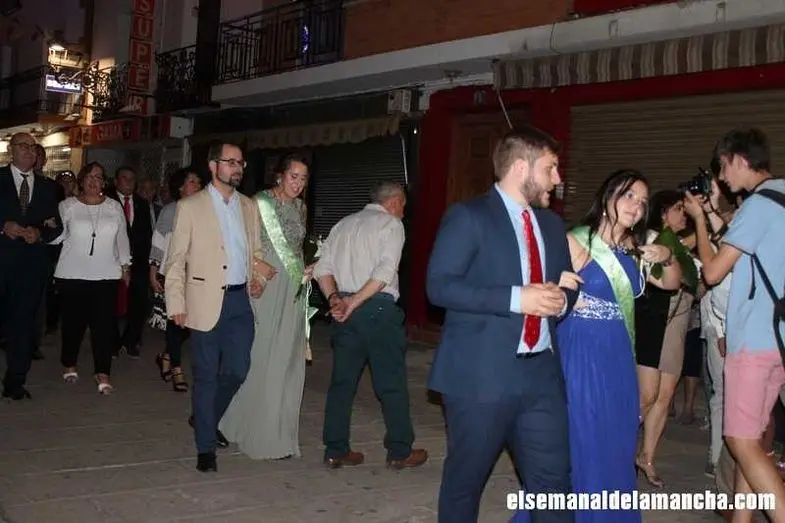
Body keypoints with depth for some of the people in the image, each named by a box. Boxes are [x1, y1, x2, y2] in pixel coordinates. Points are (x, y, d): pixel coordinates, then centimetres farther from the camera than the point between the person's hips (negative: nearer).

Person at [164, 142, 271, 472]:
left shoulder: (249, 207, 11)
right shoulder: (190, 207, -2)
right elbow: (176, 259, -2)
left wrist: (258, 278, 1)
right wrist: (176, 304, -8)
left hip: (241, 300, 4)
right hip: (207, 301, -4)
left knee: (238, 370, 7)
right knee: (206, 375, 2)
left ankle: (205, 419, 34)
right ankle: (206, 447, 14)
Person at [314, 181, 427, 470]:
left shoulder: (344, 224, 19)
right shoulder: (391, 224, 0)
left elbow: (322, 269, 10)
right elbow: (385, 271, -15)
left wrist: (335, 299, 0)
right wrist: (355, 301, -13)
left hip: (346, 309, 6)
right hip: (378, 307, -6)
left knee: (342, 380, 10)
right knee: (392, 381, 3)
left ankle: (335, 451, 14)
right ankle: (400, 452, 10)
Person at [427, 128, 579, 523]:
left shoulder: (552, 224, 15)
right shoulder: (468, 217, -7)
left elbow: (567, 288, 21)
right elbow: (439, 286, -16)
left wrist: (559, 300, -4)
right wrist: (516, 298, -22)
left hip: (542, 373, 6)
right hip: (480, 375, -6)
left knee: (554, 480, 8)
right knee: (464, 479, 9)